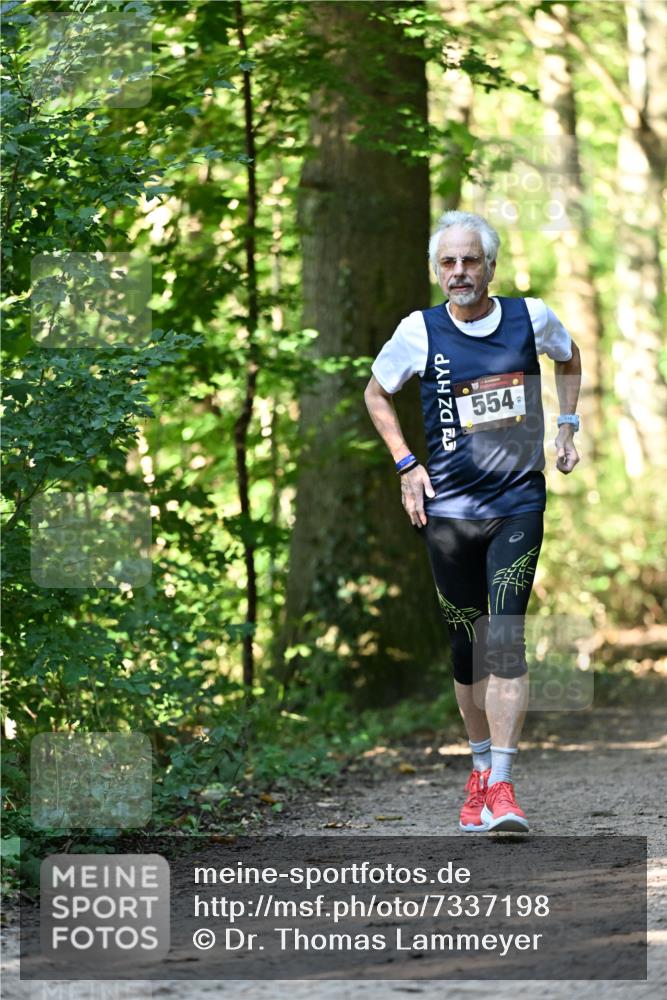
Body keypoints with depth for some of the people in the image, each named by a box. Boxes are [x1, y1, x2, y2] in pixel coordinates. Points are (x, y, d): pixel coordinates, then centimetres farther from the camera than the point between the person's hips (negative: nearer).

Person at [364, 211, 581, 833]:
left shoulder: (530, 318, 0)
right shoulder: (420, 331, -2)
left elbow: (570, 359, 23)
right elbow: (376, 393, 15)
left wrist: (567, 425, 12)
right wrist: (406, 465, 5)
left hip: (518, 505, -1)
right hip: (448, 508, 1)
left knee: (506, 636, -15)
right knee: (468, 646, 7)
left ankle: (501, 784, -18)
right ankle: (480, 766, 27)